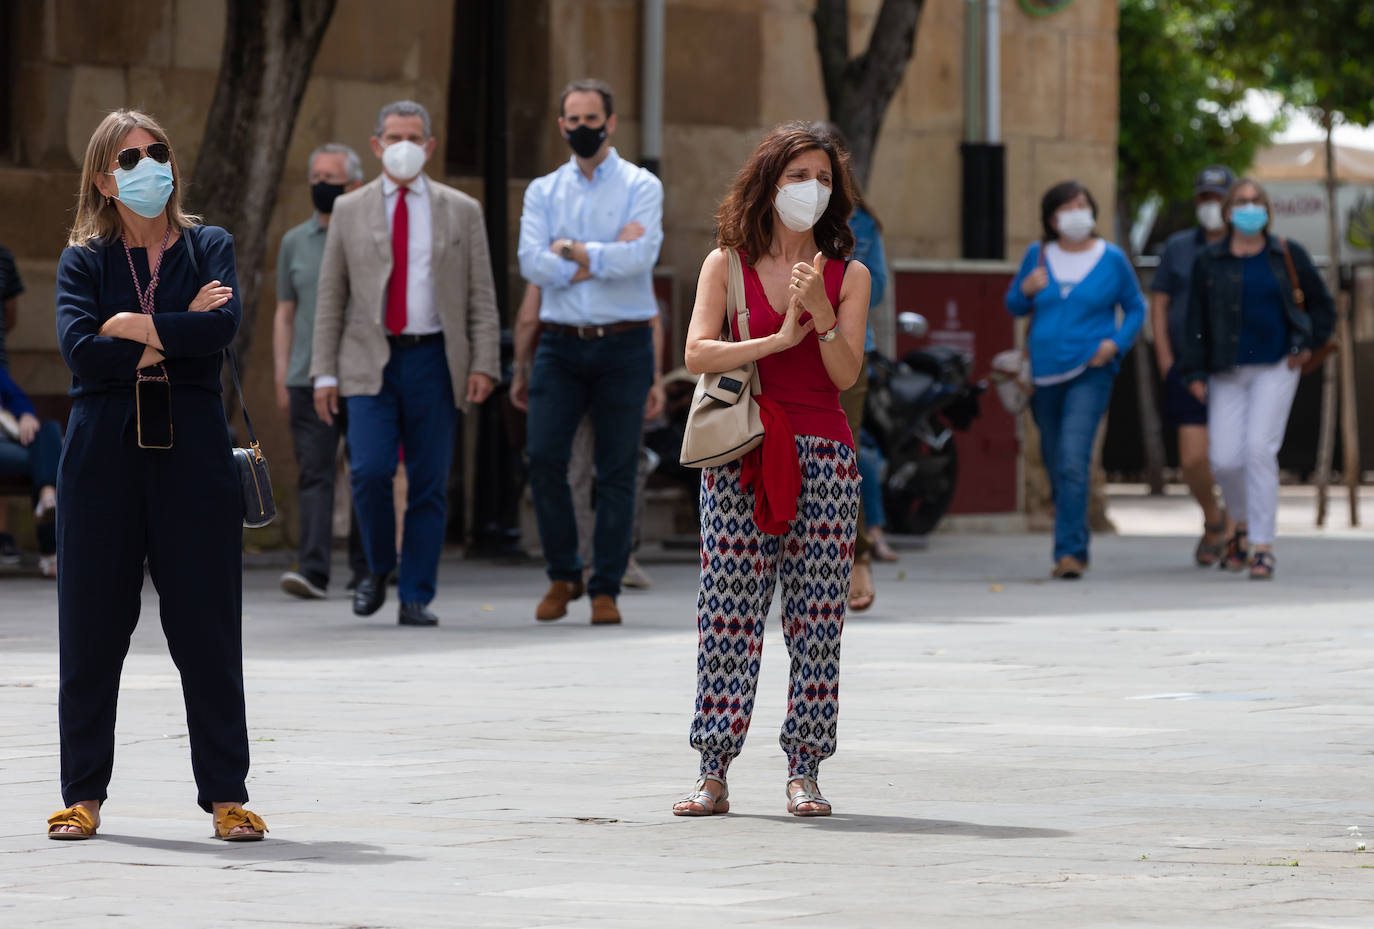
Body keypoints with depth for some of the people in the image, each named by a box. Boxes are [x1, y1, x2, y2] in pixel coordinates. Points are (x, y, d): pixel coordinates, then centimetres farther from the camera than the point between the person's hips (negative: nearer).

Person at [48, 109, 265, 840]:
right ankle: (83, 793, 10)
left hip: (191, 450, 0)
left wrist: (132, 326, -9)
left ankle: (226, 793, 4)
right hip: (104, 452, 0)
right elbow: (79, 348, -10)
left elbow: (223, 327, -10)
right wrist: (175, 336, -8)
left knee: (207, 625, -1)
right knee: (92, 627, 2)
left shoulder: (208, 248, 10)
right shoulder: (84, 259, 8)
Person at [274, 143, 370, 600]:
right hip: (308, 380, 2)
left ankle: (365, 571, 16)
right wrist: (281, 378, 6)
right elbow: (284, 313, 15)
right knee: (314, 476, -8)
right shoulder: (294, 242, 13)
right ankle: (313, 570, -17)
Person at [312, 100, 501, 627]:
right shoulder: (349, 211, 8)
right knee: (371, 470, -16)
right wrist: (324, 373, 1)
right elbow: (331, 297, 8)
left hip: (433, 362, 0)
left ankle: (416, 598, 5)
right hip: (371, 362, 0)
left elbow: (481, 296, 5)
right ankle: (379, 567, 8)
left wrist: (484, 364, -6)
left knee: (429, 484, -1)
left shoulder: (461, 212, 7)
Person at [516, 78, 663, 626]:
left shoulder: (641, 187, 3)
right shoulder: (543, 192, 11)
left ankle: (606, 590, 5)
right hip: (561, 344, 2)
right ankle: (563, 576, 7)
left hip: (623, 345, -2)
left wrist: (572, 251, -8)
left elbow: (639, 256, -14)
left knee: (617, 472, -1)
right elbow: (532, 264, -4)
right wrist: (605, 259, -10)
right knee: (543, 458, -9)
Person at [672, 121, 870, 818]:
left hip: (822, 454, 1)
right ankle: (713, 773, -2)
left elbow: (846, 373, -1)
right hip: (740, 455, -1)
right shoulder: (727, 264, 6)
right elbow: (697, 353, -5)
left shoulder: (848, 276, 8)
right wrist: (779, 340, -12)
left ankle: (803, 772, 3)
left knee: (816, 616, -2)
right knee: (728, 612, -4)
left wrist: (820, 310, -16)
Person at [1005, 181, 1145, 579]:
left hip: (1090, 371, -4)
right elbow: (1013, 306, 15)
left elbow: (1136, 308, 9)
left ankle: (1069, 551, -20)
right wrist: (1026, 290, -7)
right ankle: (1077, 545, 28)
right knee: (1055, 464, 11)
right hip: (1044, 372, 4)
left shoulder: (1111, 259, 1)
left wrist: (1117, 341, -8)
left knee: (1073, 460, -19)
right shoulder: (1038, 256, 7)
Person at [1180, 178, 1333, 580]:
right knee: (1225, 459, -6)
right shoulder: (1209, 261, 5)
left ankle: (1263, 547, -11)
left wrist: (1309, 344, 4)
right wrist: (1195, 373, -2)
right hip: (1228, 373, 2)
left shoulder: (1288, 255, 4)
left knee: (1259, 450, -15)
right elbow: (1196, 320, 5)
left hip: (1275, 369, -2)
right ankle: (1242, 524, 25)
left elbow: (1321, 305, 16)